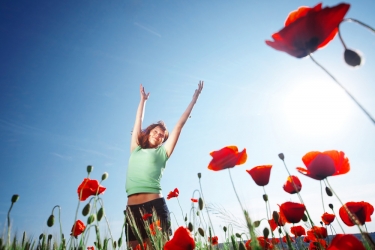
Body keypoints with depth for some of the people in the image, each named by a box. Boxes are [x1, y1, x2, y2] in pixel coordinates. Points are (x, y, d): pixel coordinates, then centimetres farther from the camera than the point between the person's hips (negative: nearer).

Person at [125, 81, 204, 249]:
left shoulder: (162, 152, 13)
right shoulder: (135, 150, 20)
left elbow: (179, 125, 15)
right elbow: (138, 122, 30)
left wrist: (194, 98, 19)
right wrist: (143, 99, 41)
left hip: (155, 205, -2)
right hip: (132, 208, 3)